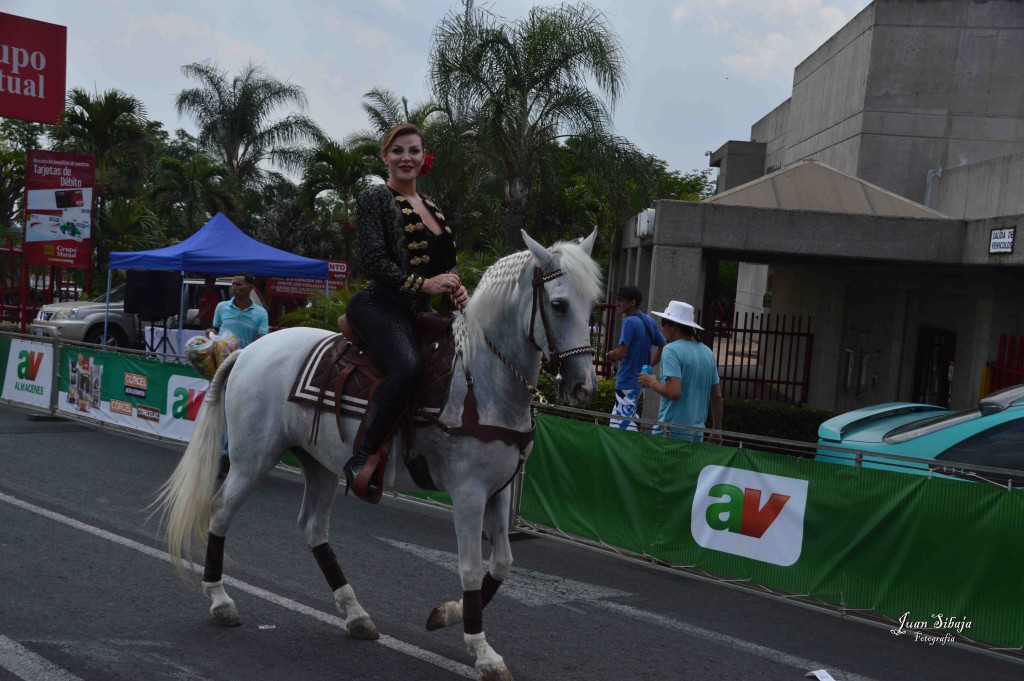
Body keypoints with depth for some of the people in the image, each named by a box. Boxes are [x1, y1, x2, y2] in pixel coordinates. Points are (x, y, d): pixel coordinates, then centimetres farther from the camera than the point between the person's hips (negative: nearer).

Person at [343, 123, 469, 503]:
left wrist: (458, 291, 4)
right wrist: (422, 284, -17)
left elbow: (443, 264, 26)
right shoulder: (375, 198, 1)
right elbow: (373, 259, -10)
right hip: (380, 304, -8)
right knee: (407, 366, -36)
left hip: (420, 312, 8)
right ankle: (362, 458, -27)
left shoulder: (431, 207, 22)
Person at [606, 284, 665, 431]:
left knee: (624, 426, -8)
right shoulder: (649, 321, 9)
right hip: (641, 380, 9)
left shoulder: (630, 321, -17)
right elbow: (663, 346, 16)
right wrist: (649, 364, 17)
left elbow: (621, 353, -22)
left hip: (627, 382, -9)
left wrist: (610, 354, -3)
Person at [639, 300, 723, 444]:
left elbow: (674, 392, -22)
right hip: (696, 434, 7)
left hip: (670, 432, -7)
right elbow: (717, 396, 13)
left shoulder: (671, 350, -12)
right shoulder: (707, 352, 9)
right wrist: (716, 432, 21)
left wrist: (652, 383, -4)